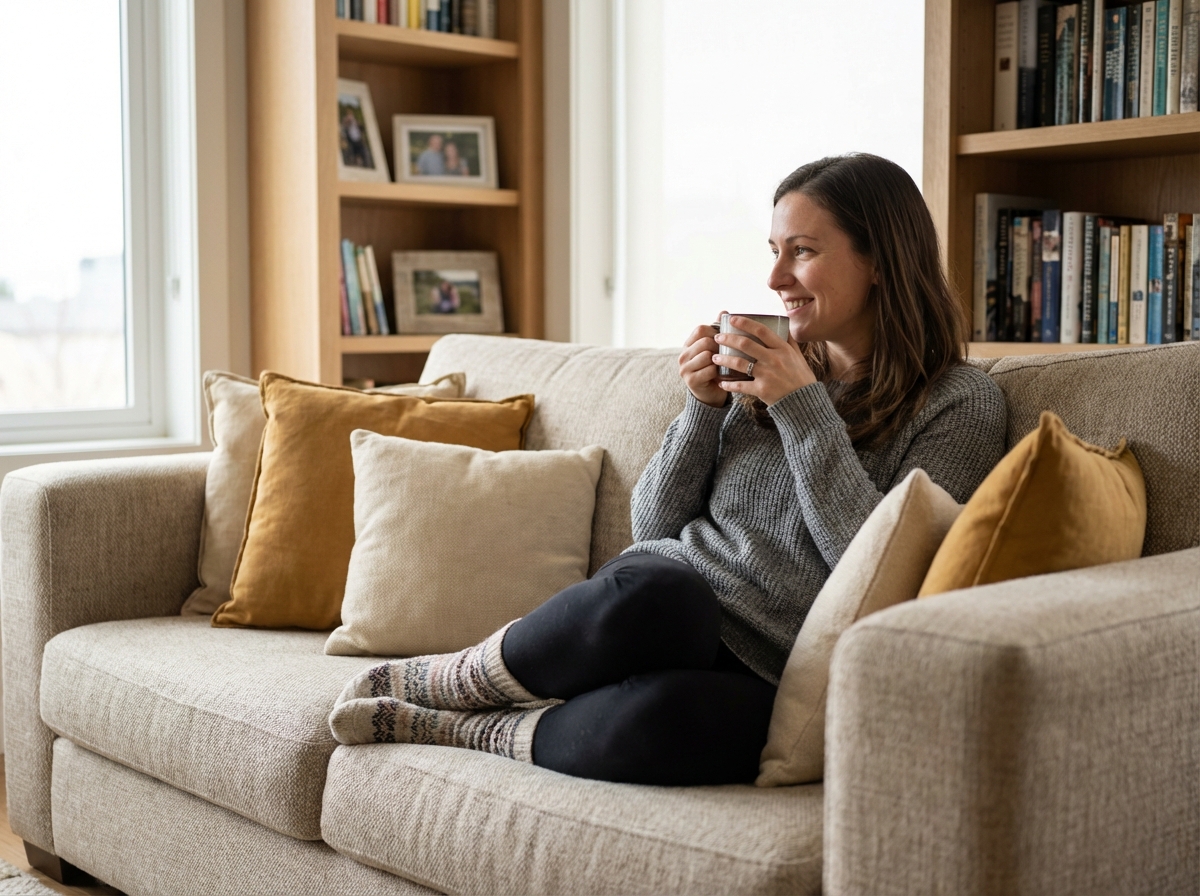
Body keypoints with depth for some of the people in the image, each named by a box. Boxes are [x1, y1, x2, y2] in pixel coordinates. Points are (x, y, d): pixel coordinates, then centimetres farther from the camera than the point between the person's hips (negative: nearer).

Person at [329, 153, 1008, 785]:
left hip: (766, 687, -3)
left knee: (661, 719, -40)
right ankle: (428, 681, -13)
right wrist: (705, 408, 0)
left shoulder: (960, 404, 1)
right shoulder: (769, 371, 15)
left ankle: (470, 731, -13)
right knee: (651, 593, -37)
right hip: (668, 604, 3)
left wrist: (804, 407, -13)